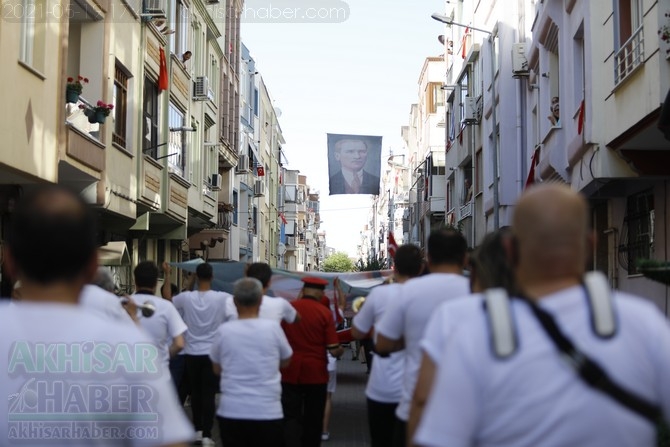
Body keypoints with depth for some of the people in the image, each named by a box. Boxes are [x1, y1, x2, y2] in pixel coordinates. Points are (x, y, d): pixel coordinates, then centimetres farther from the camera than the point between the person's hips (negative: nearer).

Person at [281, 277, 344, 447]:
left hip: (290, 372, 1)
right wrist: (341, 350, 11)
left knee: (291, 417, 2)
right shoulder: (325, 313, -9)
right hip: (315, 372, -1)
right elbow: (334, 350, -11)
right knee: (313, 419, 14)